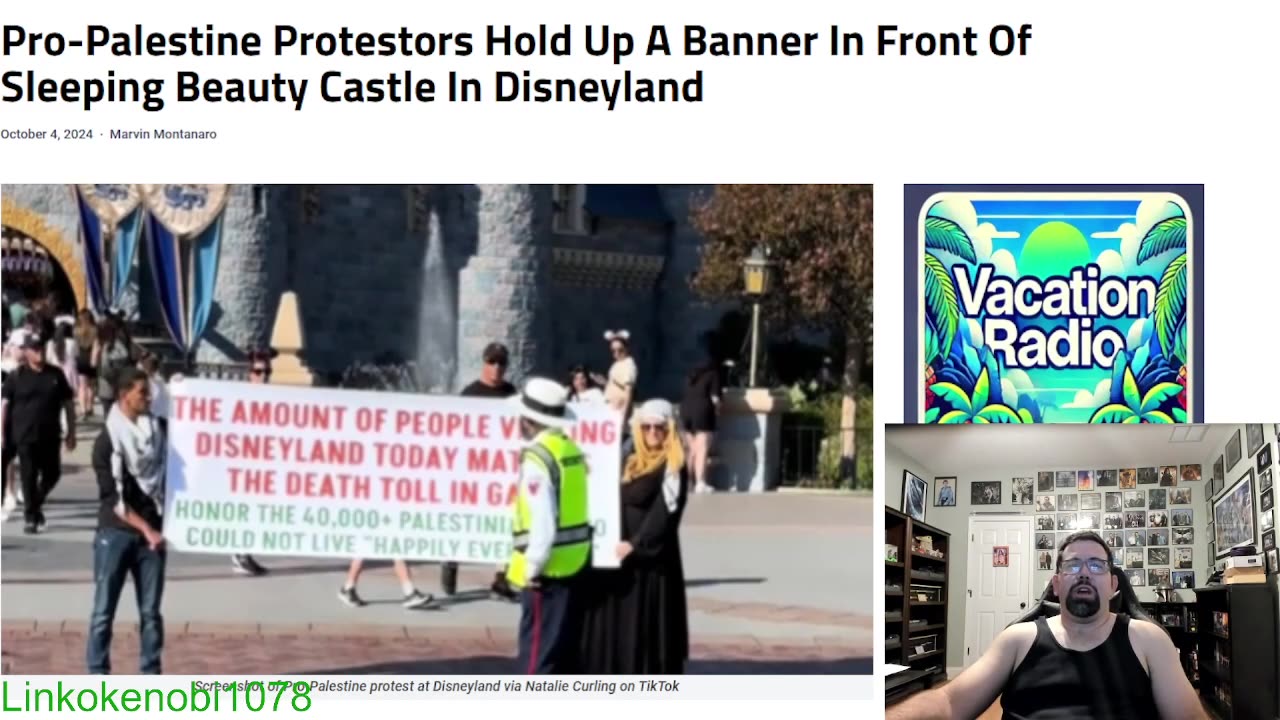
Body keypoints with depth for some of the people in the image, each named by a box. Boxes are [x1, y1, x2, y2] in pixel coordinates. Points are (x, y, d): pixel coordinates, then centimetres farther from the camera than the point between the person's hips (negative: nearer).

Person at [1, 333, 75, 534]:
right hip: (25, 436, -2)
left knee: (52, 474, 6)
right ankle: (31, 518, 9)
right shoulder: (17, 376, -2)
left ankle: (36, 504, 32)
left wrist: (71, 432, 6)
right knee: (29, 477, 0)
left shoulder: (56, 374, 4)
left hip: (50, 436, 2)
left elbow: (68, 403, 8)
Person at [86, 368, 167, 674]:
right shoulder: (108, 440, -7)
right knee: (104, 610, -1)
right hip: (116, 534, -4)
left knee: (151, 611, 6)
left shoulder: (157, 430, 5)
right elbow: (113, 499, -9)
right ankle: (98, 678, 3)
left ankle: (151, 678, 10)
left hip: (153, 532, 4)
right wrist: (146, 529, -13)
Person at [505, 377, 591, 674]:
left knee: (538, 650, -2)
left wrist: (532, 566, -13)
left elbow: (543, 521, -22)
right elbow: (571, 509, 9)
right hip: (575, 561, 8)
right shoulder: (571, 449, 9)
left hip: (549, 566, -8)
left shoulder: (538, 457, -16)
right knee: (565, 649, 16)